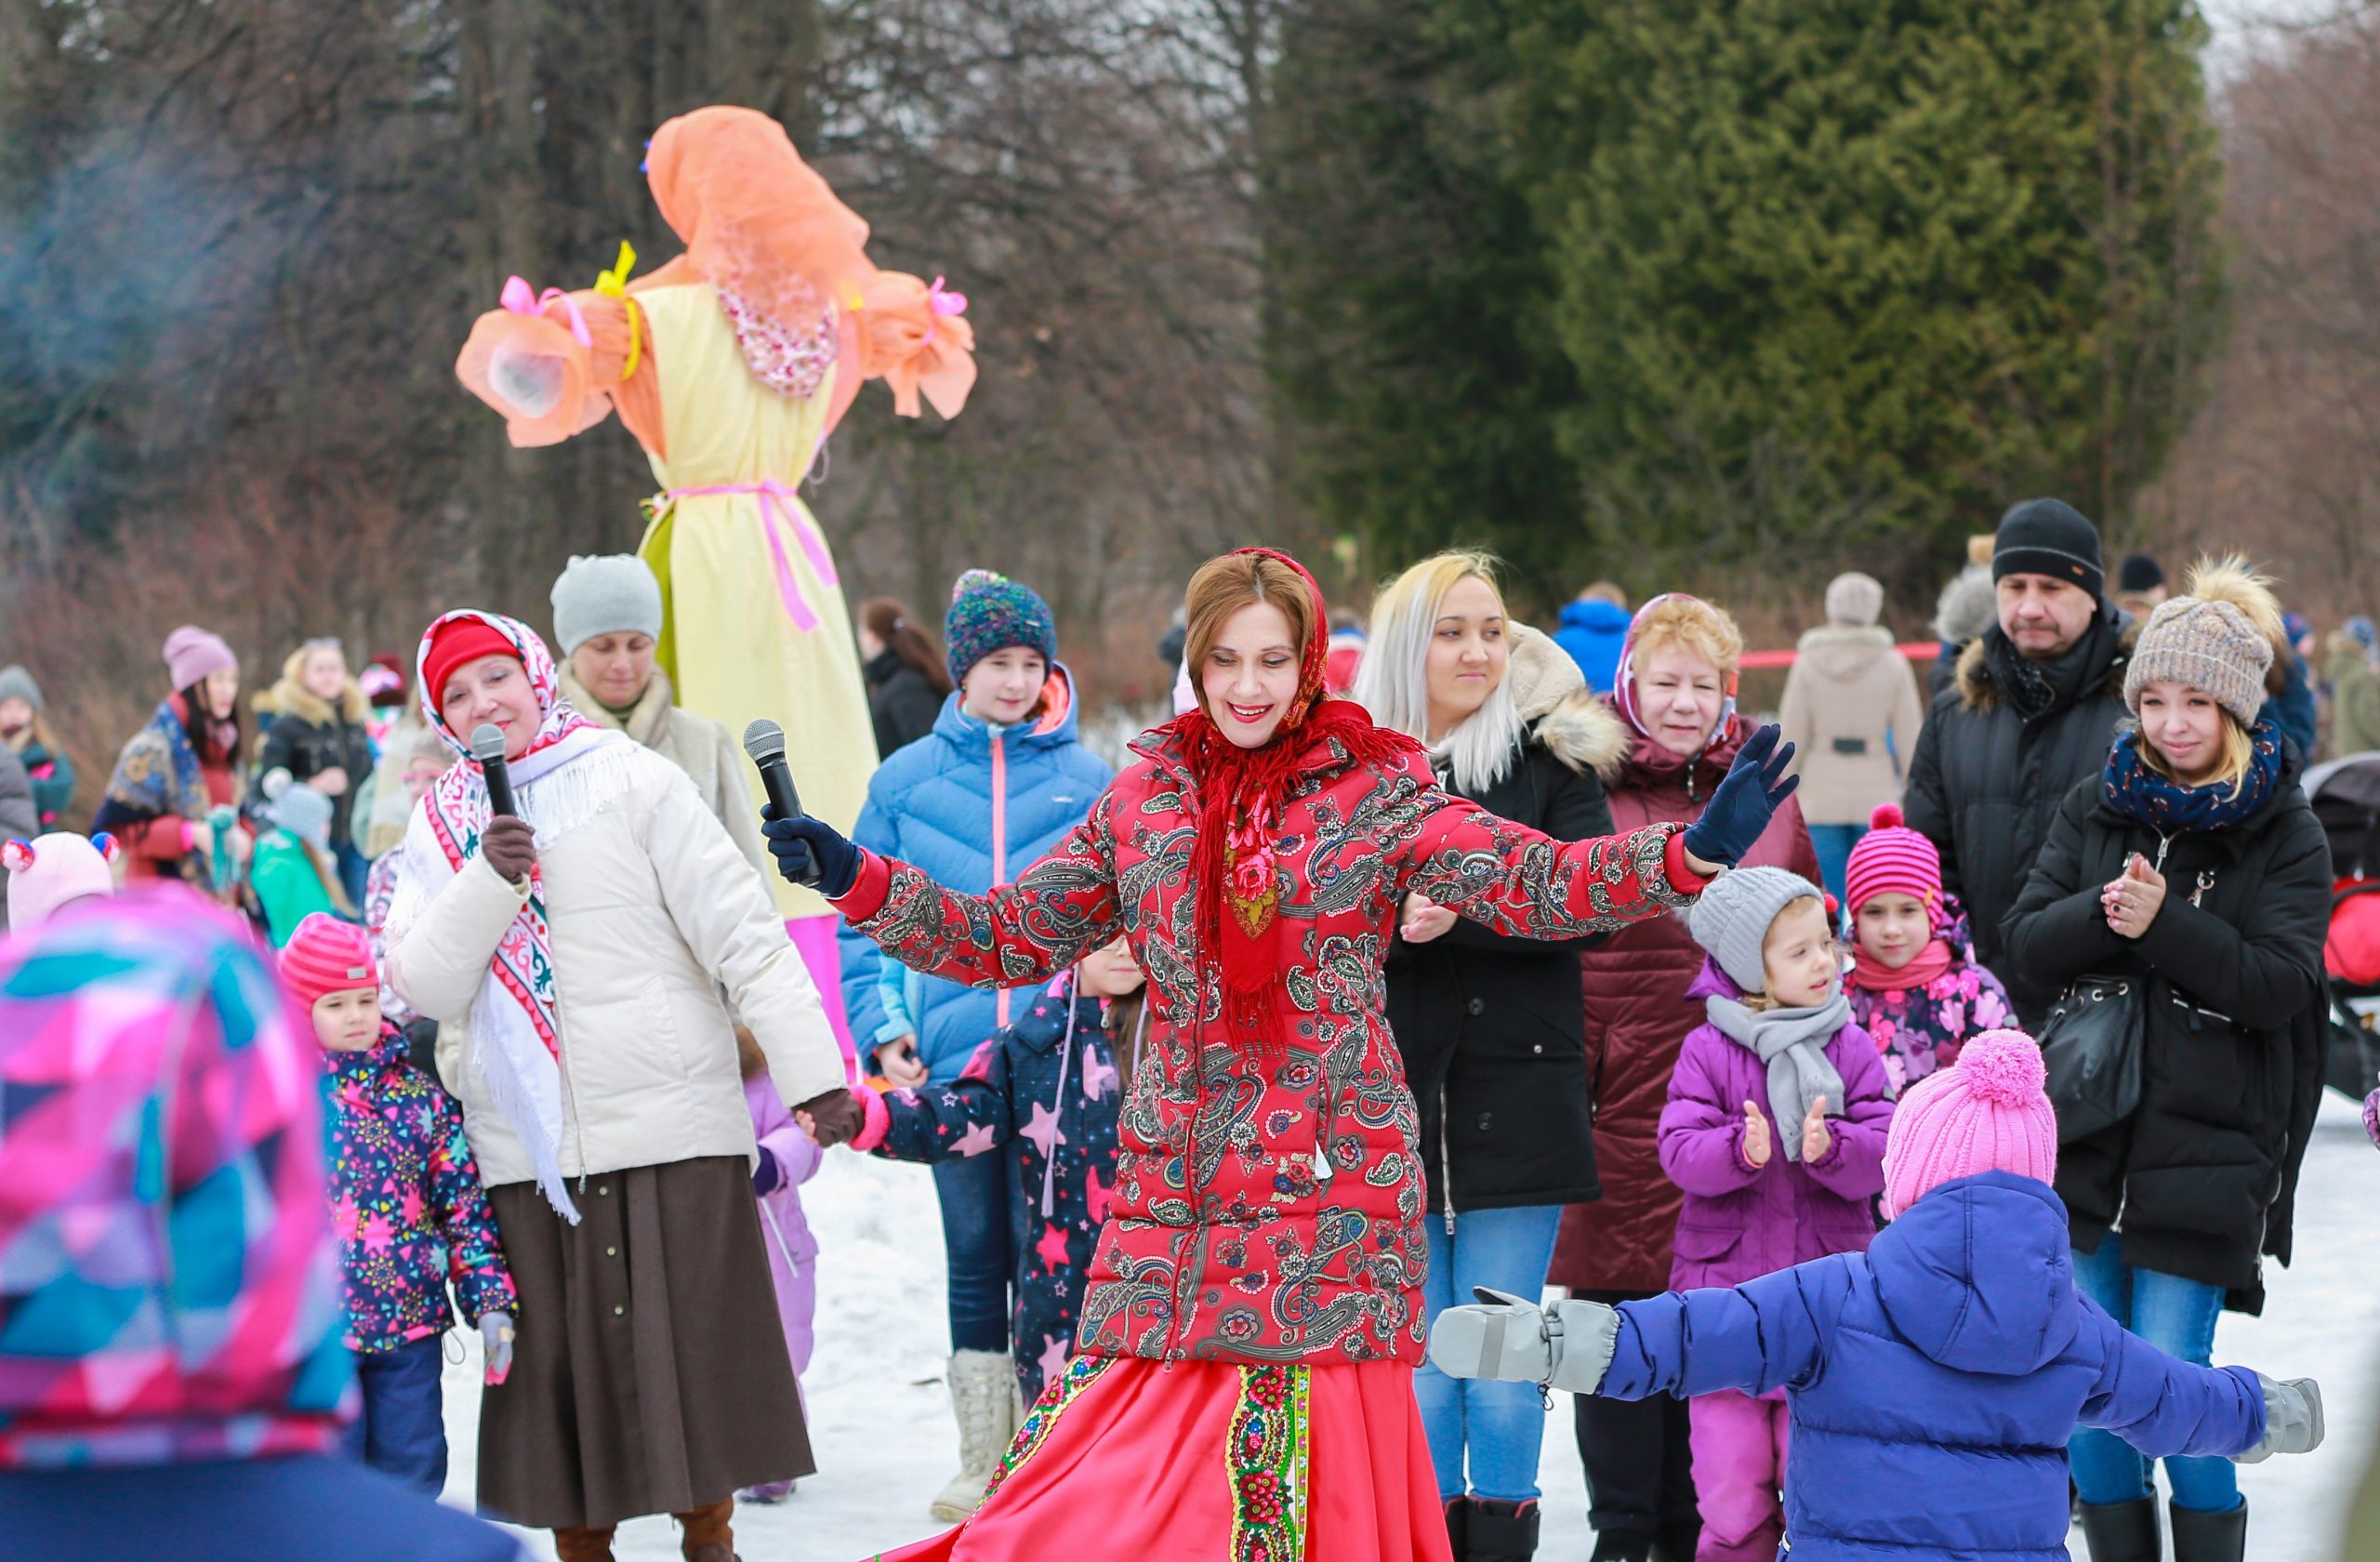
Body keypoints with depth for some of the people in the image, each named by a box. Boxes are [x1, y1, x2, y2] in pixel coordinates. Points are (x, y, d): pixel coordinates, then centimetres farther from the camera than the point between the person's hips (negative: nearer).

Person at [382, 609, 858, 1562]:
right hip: (527, 1149, 3)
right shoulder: (441, 827, 10)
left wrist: (810, 1071, -11)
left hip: (670, 1125, -3)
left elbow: (742, 932, -5)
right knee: (561, 1359, 4)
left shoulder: (631, 781, -1)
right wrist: (487, 883, -15)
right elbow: (421, 983, 0)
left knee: (695, 1339, 0)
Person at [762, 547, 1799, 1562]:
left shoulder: (1377, 794, 2)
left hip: (1330, 1181, -3)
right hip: (1171, 1176, 3)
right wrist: (859, 880, 4)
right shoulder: (1146, 797, 11)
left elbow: (1533, 884, -9)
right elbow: (1009, 939, 16)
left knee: (1302, 1473, -7)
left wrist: (1693, 853, -25)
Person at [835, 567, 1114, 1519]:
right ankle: (982, 1465, 16)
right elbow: (866, 919, 7)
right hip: (952, 1056, 1)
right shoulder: (908, 781, 5)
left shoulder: (1086, 781, 2)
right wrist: (882, 1030, -2)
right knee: (975, 1260, 8)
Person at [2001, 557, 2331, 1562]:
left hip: (2209, 1145, -4)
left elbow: (2280, 983, -11)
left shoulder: (2284, 832, -1)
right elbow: (2027, 941, 1)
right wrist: (2104, 914, -19)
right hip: (2085, 1132, 4)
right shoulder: (2097, 807, 9)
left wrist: (2165, 923, -22)